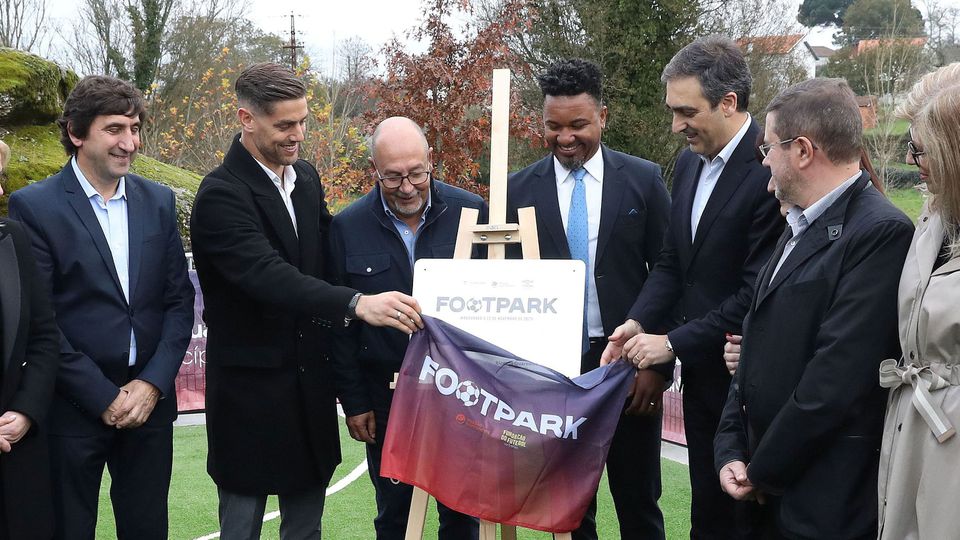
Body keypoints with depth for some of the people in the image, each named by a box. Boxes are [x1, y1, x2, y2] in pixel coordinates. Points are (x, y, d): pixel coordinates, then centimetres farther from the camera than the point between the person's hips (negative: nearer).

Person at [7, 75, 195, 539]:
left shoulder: (158, 201, 7)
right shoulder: (33, 206, -6)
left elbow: (179, 300, 6)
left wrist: (153, 384, -6)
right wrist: (104, 397, -12)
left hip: (150, 401, 4)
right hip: (73, 410, -3)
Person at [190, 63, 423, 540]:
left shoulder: (305, 176, 8)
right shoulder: (221, 195, -16)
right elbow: (267, 275, -31)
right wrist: (357, 304, -42)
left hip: (310, 383, 7)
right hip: (251, 387, -7)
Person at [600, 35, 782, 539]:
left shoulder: (770, 169, -18)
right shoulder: (689, 163, 8)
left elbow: (758, 293, -20)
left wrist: (674, 343, -16)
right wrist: (638, 322, -4)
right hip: (701, 374, 7)